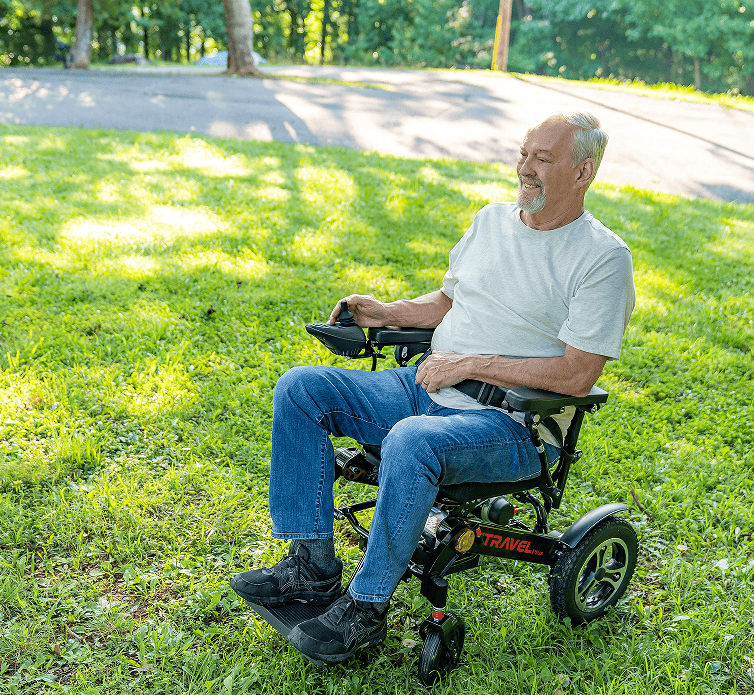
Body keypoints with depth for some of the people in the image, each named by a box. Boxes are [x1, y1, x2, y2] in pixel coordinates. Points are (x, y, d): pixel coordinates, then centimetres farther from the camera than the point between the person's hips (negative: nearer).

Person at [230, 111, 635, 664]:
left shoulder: (603, 256, -9)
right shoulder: (492, 220, 13)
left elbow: (576, 375, -16)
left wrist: (471, 364, -17)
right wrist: (388, 313, 3)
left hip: (511, 424, -7)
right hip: (428, 386, 8)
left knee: (411, 441, -38)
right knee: (300, 388, -5)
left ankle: (366, 607, -16)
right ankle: (313, 565, -1)